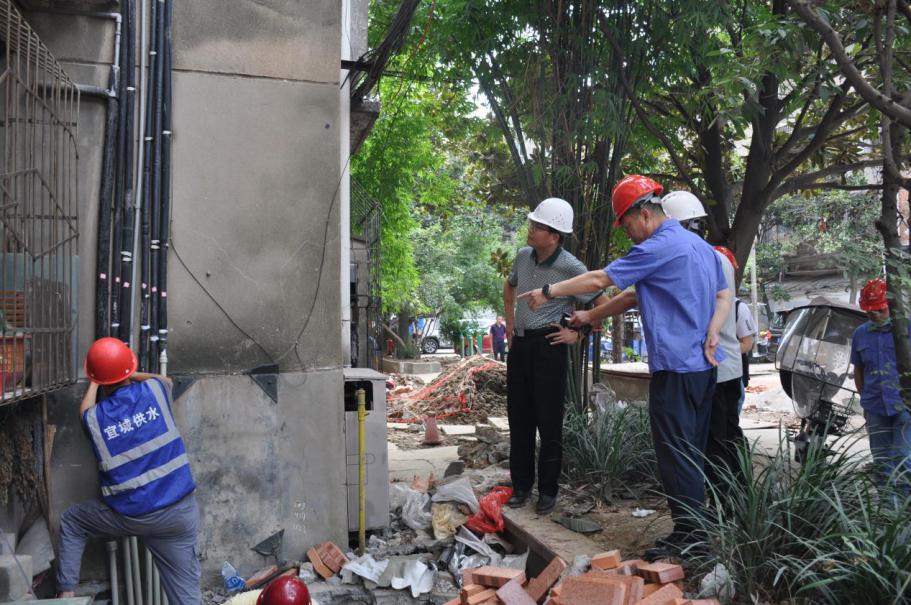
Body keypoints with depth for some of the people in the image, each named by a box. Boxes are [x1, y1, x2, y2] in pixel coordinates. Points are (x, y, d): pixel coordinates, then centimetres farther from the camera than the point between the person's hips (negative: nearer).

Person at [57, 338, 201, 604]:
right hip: (179, 512, 1)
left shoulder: (95, 417, -4)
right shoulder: (154, 390, -5)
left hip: (130, 517, 0)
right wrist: (131, 374, 32)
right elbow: (166, 380, 22)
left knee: (71, 521, 28)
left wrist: (95, 382, 36)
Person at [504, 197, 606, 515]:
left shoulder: (571, 267, -15)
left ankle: (547, 491, 13)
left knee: (549, 422, 0)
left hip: (548, 346, -6)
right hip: (519, 343, 6)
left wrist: (577, 333, -9)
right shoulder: (523, 256, 4)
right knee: (519, 419, 10)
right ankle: (521, 485, 22)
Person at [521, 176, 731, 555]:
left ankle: (686, 536, 2)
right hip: (702, 366, 10)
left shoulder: (657, 247, -14)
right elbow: (724, 297, 18)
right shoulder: (702, 246, 16)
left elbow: (600, 279, -11)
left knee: (675, 453, -3)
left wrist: (548, 292, -1)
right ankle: (694, 529, 23)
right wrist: (711, 335, 7)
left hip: (675, 366, -10)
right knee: (692, 451, 15)